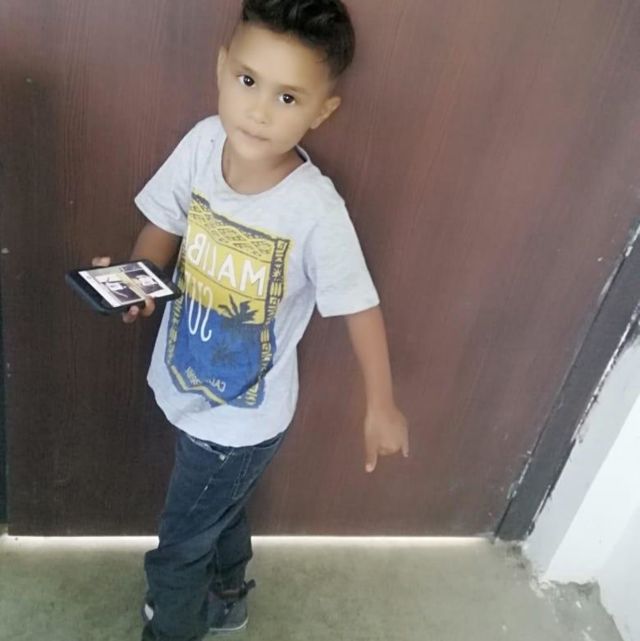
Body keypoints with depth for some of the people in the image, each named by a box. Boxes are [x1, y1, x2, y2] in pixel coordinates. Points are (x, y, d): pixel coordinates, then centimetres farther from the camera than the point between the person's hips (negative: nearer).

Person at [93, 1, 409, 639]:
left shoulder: (315, 210, -31)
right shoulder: (204, 143, -17)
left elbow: (360, 306, -18)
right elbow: (164, 224, -1)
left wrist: (380, 409, -8)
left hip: (242, 421, -5)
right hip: (187, 389, 6)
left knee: (178, 549, 17)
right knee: (217, 511, 32)